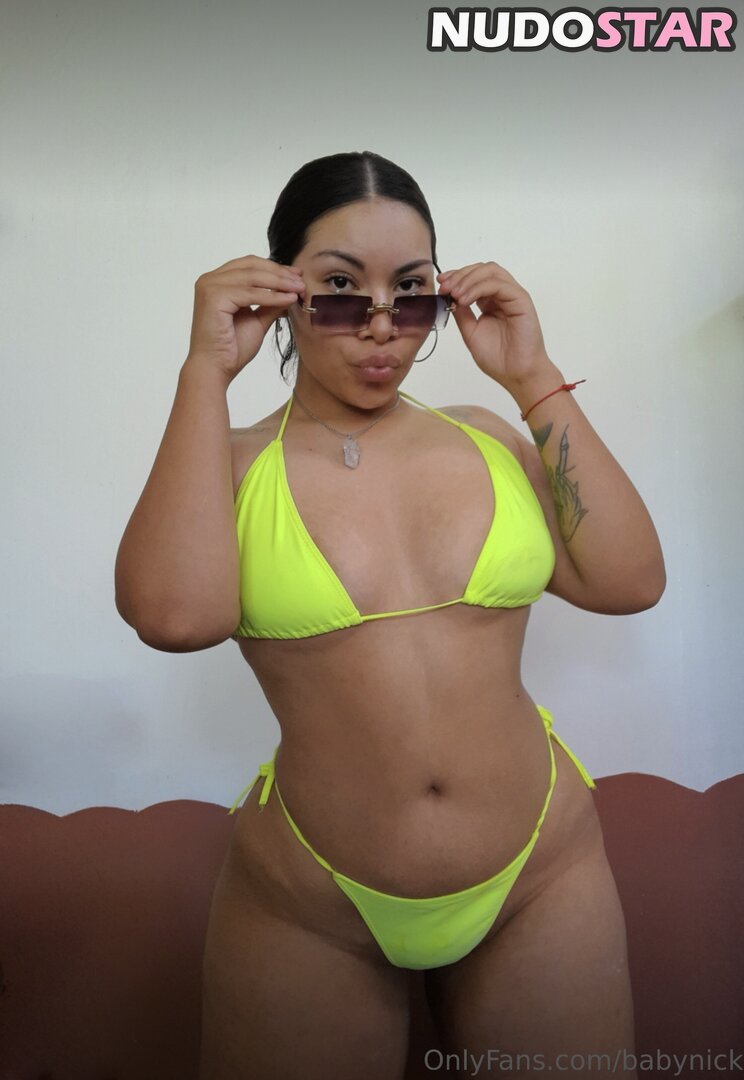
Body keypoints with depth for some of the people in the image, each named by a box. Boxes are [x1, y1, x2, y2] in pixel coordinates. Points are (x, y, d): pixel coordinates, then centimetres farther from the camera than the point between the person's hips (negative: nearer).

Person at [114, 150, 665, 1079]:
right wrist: (208, 372, -17)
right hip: (308, 912, -2)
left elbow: (630, 581, -7)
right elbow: (174, 614, -25)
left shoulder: (487, 440, 3)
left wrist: (533, 381, -8)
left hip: (544, 876, 3)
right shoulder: (226, 465, -4)